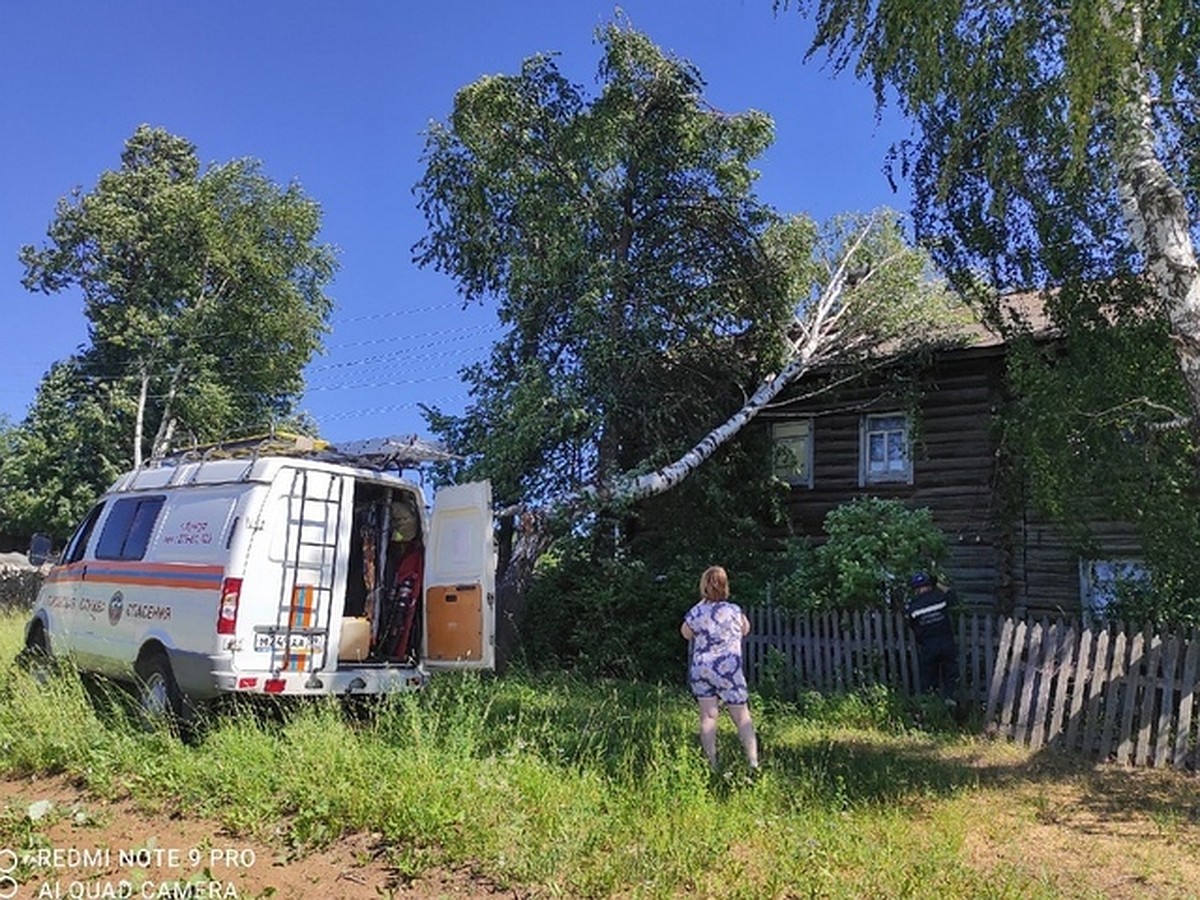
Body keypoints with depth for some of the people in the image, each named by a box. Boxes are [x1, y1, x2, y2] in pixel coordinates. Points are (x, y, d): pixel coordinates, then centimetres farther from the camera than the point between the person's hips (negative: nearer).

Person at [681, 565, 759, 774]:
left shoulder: (696, 612, -4)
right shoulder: (734, 610, -5)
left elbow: (686, 633, 14)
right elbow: (745, 630, 14)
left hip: (700, 668, 1)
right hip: (728, 668, -1)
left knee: (708, 716, 6)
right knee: (742, 717, 7)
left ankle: (712, 766, 6)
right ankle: (753, 761, -2)